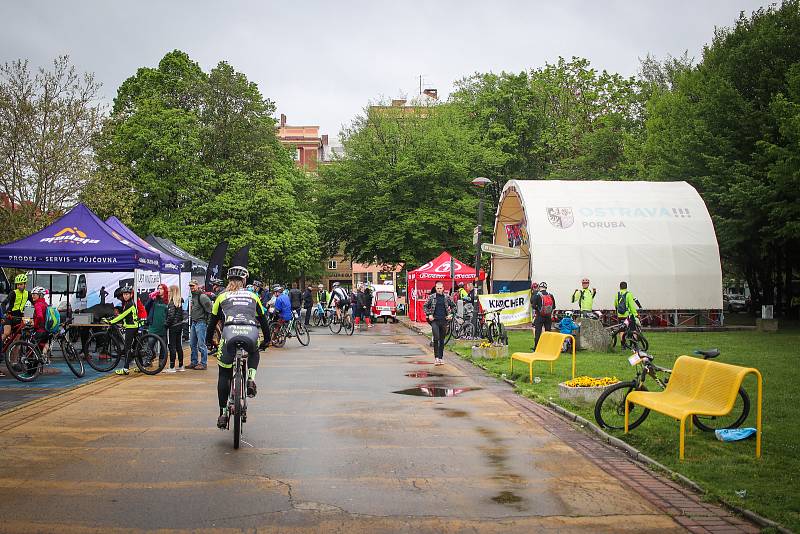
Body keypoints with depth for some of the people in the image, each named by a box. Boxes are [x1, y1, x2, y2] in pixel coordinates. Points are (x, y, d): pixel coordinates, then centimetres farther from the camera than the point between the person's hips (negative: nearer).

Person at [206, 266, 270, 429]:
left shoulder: (222, 297, 24)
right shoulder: (253, 296, 27)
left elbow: (213, 321, 29)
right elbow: (263, 320, 32)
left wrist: (209, 341, 43)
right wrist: (266, 341, 44)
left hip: (230, 333, -1)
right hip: (251, 334, 1)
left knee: (224, 375, 14)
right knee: (254, 353, 36)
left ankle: (223, 413, 13)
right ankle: (251, 379, 10)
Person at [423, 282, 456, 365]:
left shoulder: (447, 297, 4)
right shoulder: (431, 297, 1)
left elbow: (453, 306, 15)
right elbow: (425, 306, 8)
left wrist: (451, 314, 2)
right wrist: (429, 314, -4)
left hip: (444, 321, 2)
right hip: (435, 320, -2)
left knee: (442, 340, 8)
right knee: (436, 338, -15)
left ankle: (441, 358, 16)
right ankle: (436, 357, -11)